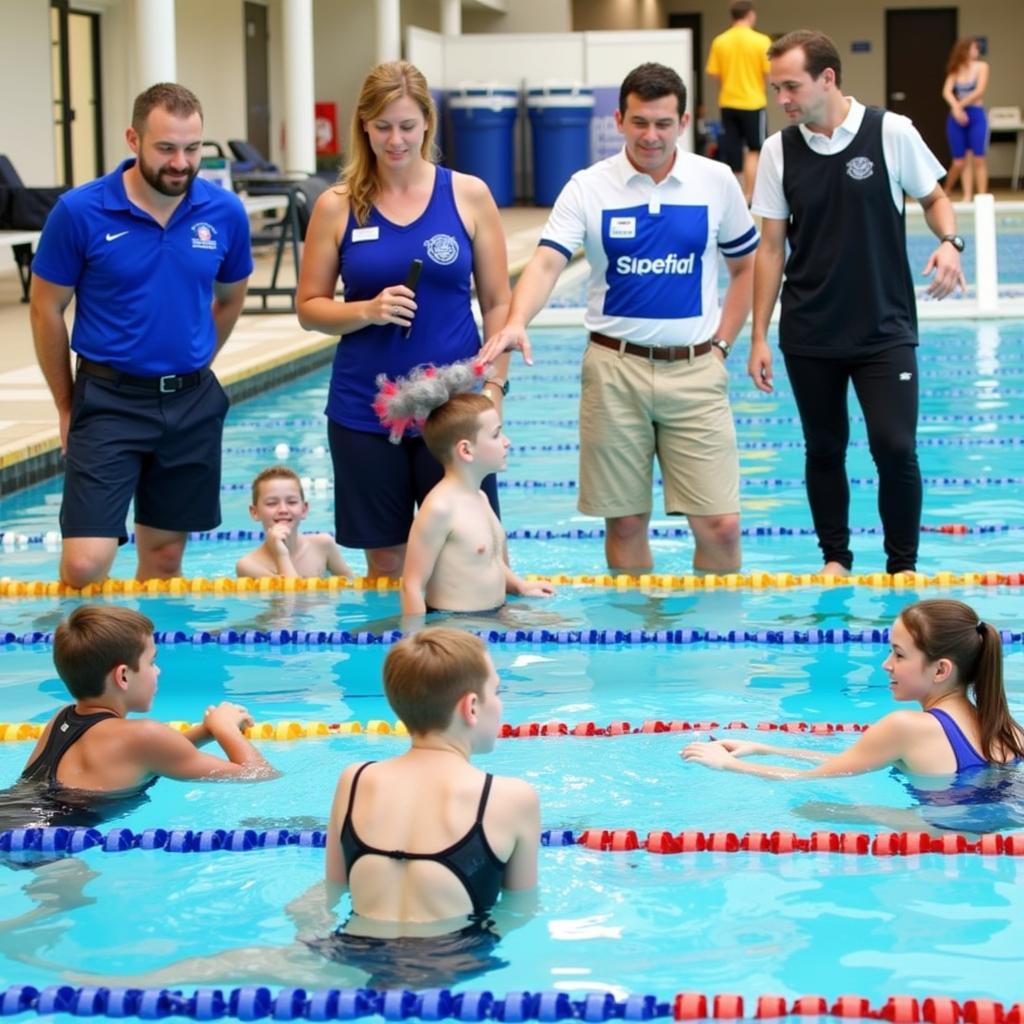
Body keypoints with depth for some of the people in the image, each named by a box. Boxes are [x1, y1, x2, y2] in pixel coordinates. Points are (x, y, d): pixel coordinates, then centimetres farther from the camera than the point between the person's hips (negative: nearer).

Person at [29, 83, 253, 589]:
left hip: (193, 404, 3)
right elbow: (46, 309, 0)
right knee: (85, 565, -11)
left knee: (164, 558, 12)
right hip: (109, 401, -3)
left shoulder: (225, 212, -2)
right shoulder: (80, 211, -10)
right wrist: (66, 406, 4)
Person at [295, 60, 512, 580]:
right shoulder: (337, 206, 1)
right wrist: (368, 311, -14)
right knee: (385, 556, 7)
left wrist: (493, 388, -5)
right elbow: (309, 307, 5)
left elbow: (497, 302, 4)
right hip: (365, 411, 1)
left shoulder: (468, 195, 1)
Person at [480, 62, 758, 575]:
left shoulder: (716, 182, 2)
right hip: (614, 369, 0)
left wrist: (721, 344, 6)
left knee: (720, 525, -4)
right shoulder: (588, 188, -3)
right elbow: (546, 262, -15)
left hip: (694, 370, 1)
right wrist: (516, 321, -34)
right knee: (625, 522, 6)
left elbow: (746, 266, 14)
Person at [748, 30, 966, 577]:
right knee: (824, 449, 9)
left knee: (895, 447, -7)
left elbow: (934, 197, 6)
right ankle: (834, 559, 24)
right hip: (808, 336, 2)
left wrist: (949, 241, -17)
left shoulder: (892, 133, -8)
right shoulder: (778, 151, -1)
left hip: (885, 330, -2)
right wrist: (759, 336, 2)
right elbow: (771, 248, 4)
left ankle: (903, 566, 8)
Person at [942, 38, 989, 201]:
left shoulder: (981, 67, 1)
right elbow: (947, 92, -6)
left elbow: (979, 91, -9)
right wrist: (956, 107, -23)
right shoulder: (955, 70, 7)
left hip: (976, 116, -2)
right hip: (957, 117, 2)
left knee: (978, 160, -5)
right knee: (959, 162, 2)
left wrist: (961, 104, -9)